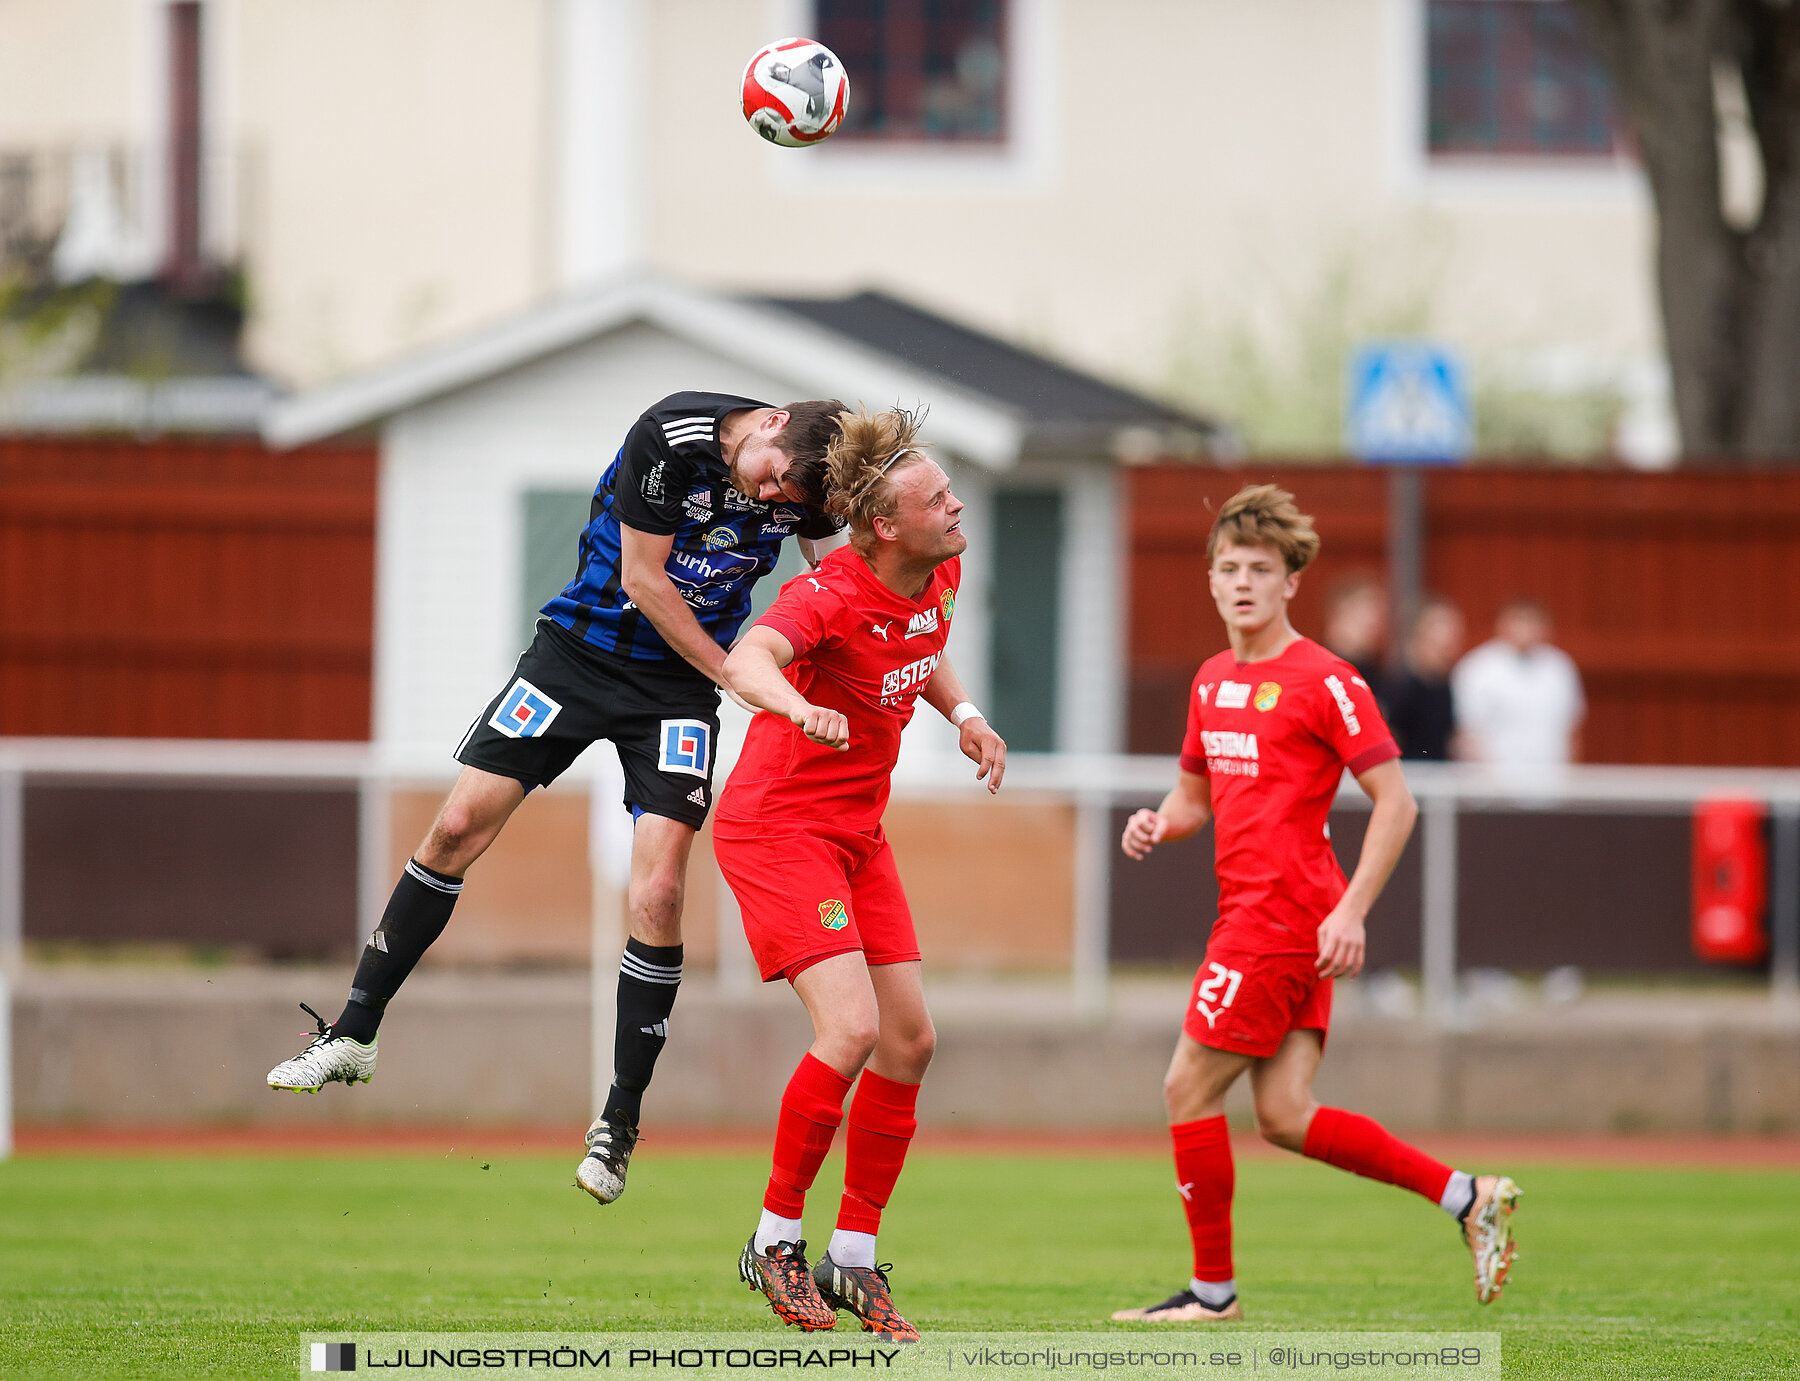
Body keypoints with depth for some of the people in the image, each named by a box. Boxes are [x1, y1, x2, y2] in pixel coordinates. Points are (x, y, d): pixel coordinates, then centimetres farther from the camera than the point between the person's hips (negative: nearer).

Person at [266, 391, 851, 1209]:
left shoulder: (808, 485, -10)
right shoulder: (673, 438, -22)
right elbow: (643, 579, -16)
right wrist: (736, 676, -14)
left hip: (680, 684, 1)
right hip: (582, 646, -1)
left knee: (656, 897, -13)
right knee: (458, 829, -4)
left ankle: (619, 1123, -2)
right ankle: (355, 1035, 11)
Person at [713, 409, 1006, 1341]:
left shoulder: (939, 576, 1)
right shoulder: (833, 595, -24)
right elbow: (748, 659, -44)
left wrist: (964, 714, 7)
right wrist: (799, 707, -64)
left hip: (857, 834, 9)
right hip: (777, 827, -9)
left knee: (909, 1039, 4)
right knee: (851, 1028, -20)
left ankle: (854, 1259, 14)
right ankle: (775, 1239, -4)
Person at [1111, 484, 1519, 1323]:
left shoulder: (1324, 681, -9)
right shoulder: (1213, 681, 15)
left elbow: (1395, 803, -11)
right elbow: (1197, 794, 27)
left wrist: (1351, 911, -19)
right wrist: (1160, 822, 4)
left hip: (1285, 916, -8)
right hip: (1249, 910, 8)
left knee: (1189, 1090, -4)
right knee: (1284, 1117, 3)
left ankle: (1213, 1288, 6)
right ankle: (1465, 1196, 9)